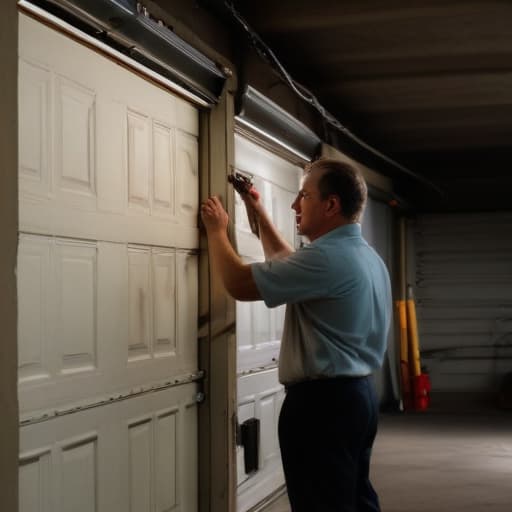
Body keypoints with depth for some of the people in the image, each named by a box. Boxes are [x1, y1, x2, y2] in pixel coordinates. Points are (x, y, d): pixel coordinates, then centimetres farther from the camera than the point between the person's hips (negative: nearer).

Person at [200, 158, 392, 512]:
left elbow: (240, 284, -18)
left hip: (322, 402, -10)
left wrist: (217, 230, -2)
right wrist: (260, 215, 28)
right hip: (358, 395, 10)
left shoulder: (327, 258, -21)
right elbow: (289, 267, 28)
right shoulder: (365, 255, 13)